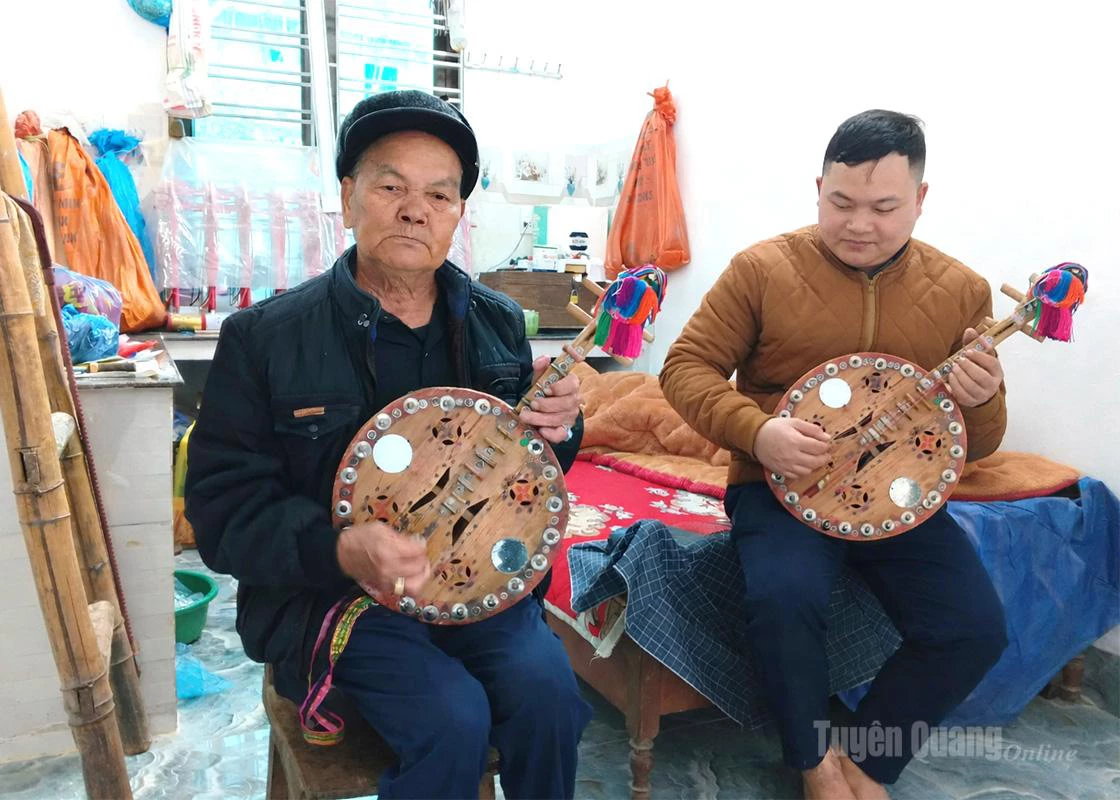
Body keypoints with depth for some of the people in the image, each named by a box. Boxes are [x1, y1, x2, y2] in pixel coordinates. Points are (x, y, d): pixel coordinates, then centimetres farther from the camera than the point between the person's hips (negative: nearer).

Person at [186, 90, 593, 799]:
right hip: (326, 592, -3)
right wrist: (339, 550, -27)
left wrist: (558, 429, -10)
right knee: (452, 720, -24)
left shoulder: (498, 323, 5)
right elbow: (224, 506, -9)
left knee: (548, 690, -21)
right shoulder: (266, 338, -7)